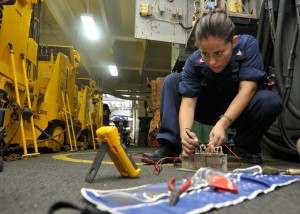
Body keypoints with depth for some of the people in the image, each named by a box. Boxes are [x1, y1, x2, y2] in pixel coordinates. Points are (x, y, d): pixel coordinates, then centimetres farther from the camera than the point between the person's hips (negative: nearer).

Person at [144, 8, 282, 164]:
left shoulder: (248, 45, -24)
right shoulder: (194, 61, -22)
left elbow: (247, 89, -32)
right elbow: (188, 102, -28)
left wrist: (222, 124, -45)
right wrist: (184, 132, -48)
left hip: (240, 110, -1)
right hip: (209, 109, 1)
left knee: (270, 100, -33)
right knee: (172, 81, -18)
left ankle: (246, 147, -8)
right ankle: (171, 146, -19)